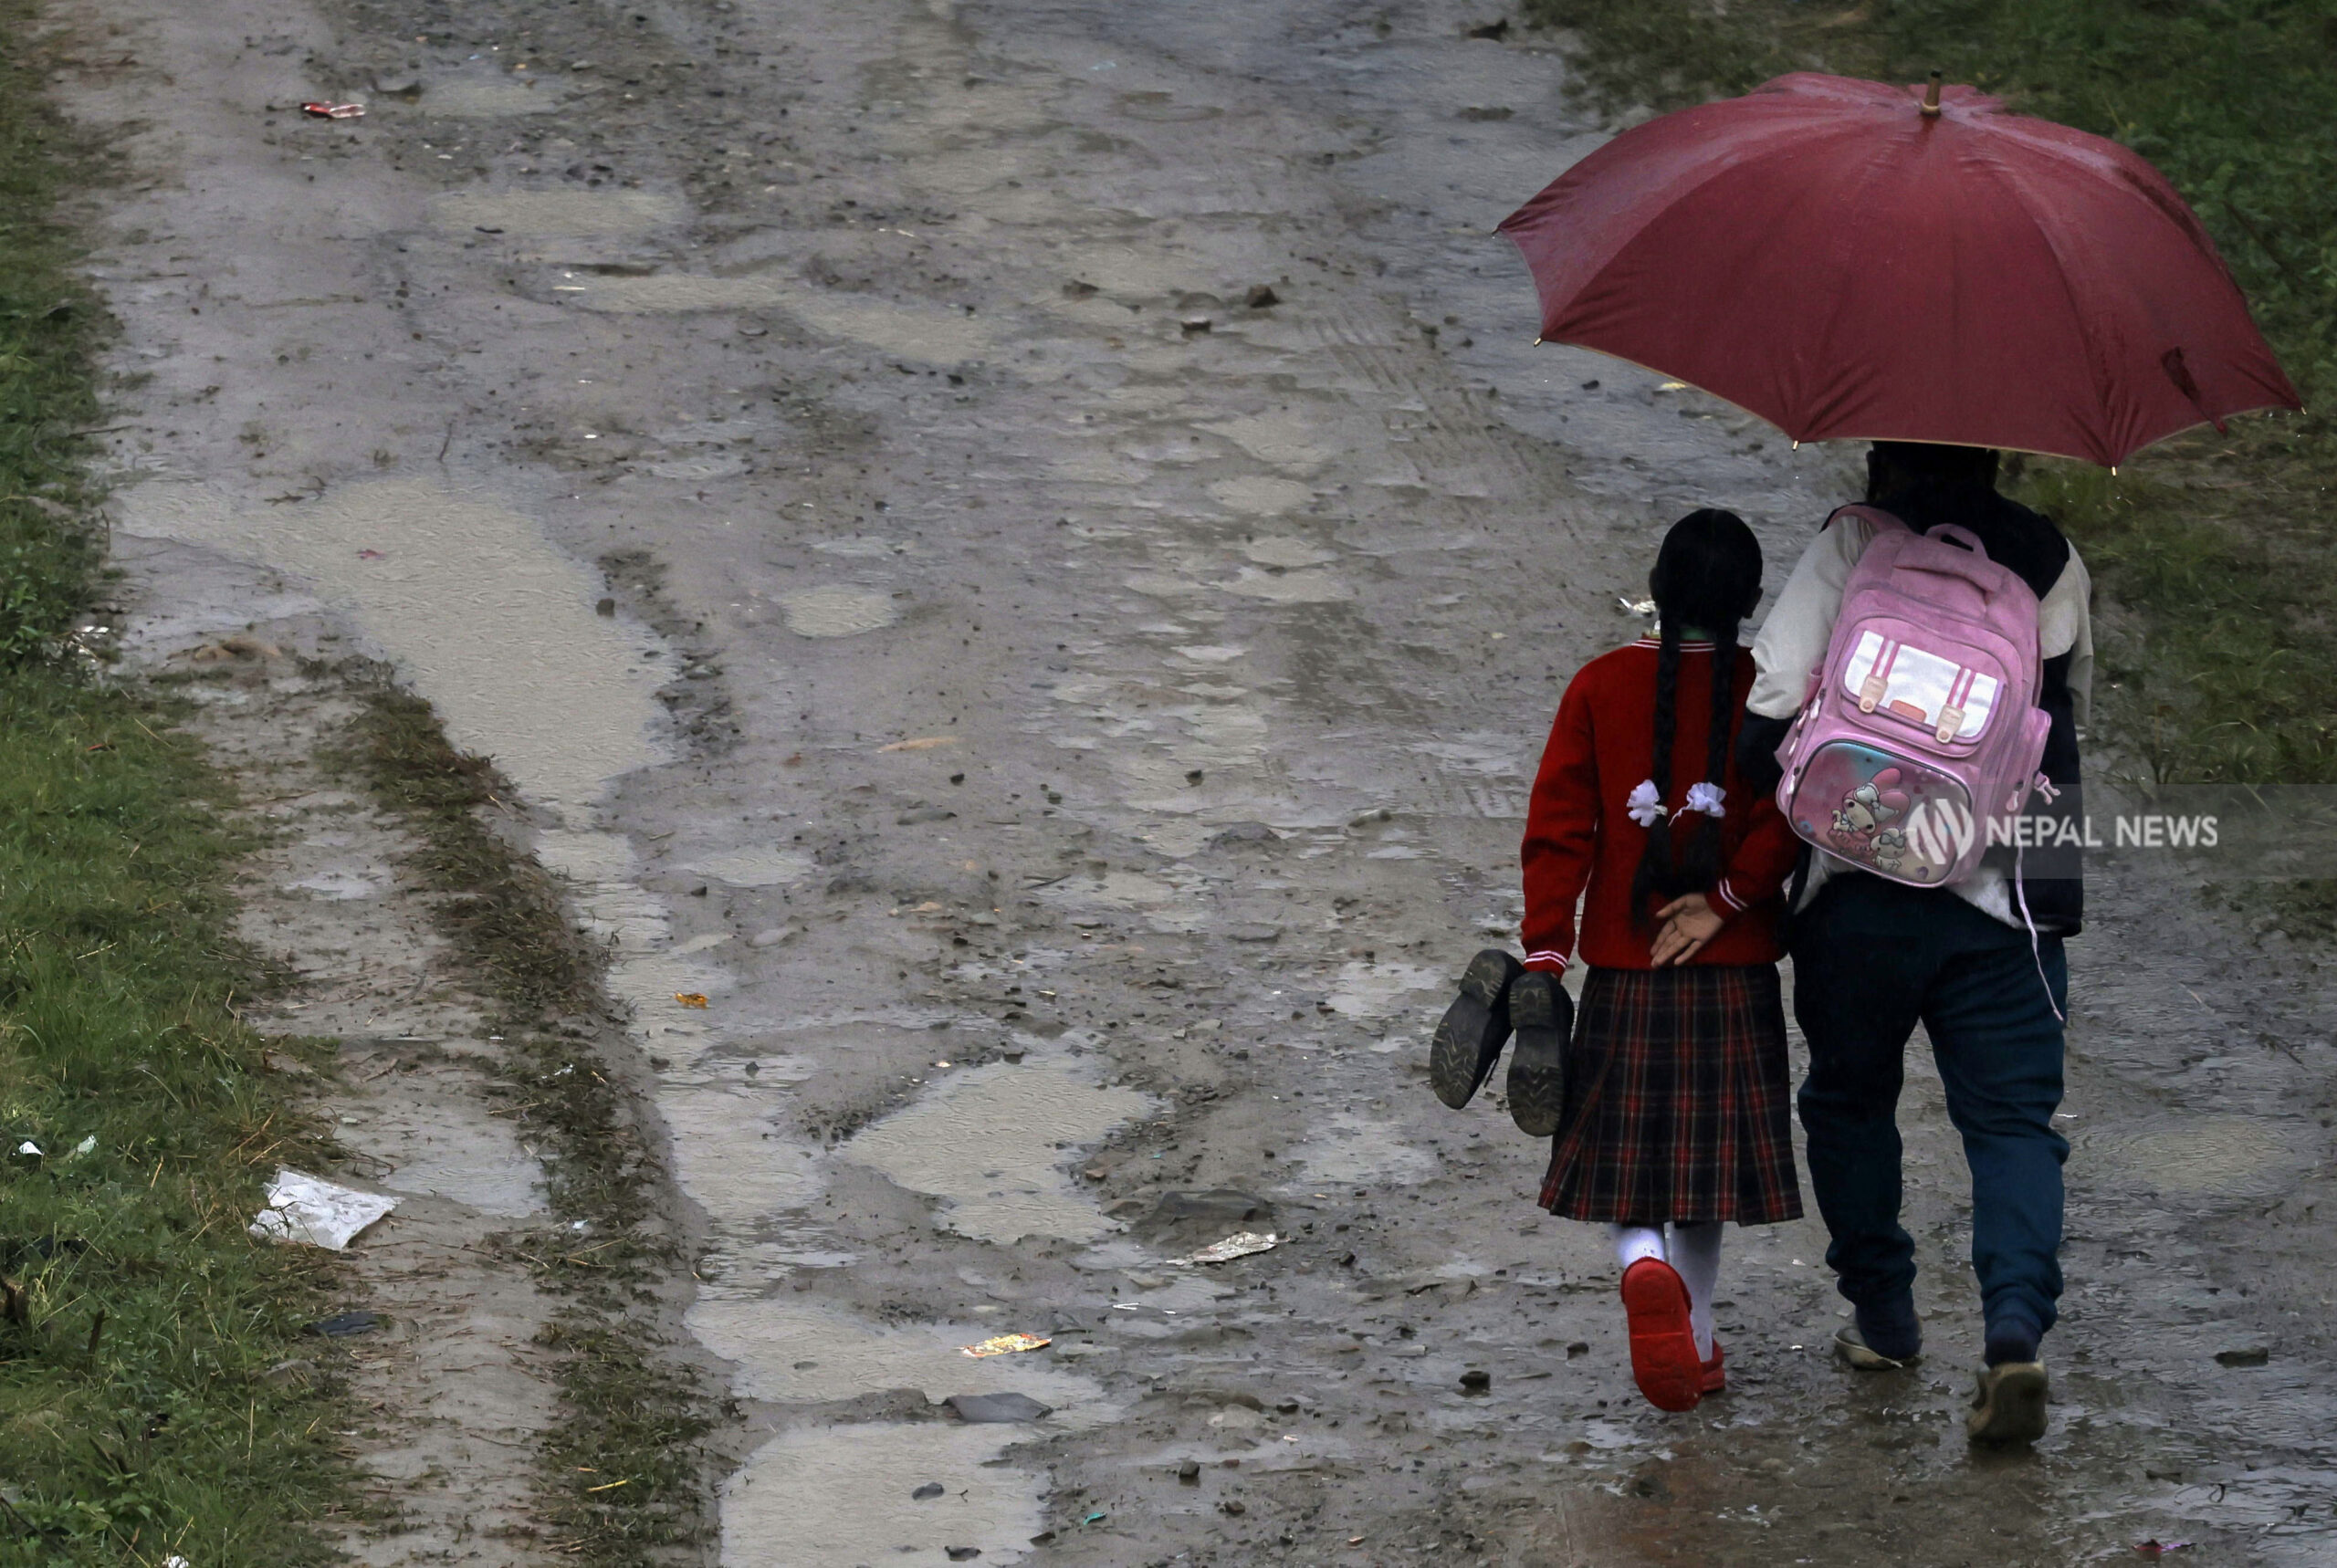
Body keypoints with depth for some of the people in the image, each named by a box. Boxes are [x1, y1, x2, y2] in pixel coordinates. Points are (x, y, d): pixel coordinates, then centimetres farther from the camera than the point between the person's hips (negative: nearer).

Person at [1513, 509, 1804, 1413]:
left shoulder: (1599, 686, 0)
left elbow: (1559, 827, -5)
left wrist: (1545, 954, -6)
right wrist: (1727, 900, -10)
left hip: (1624, 966, 0)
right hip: (1734, 970, 0)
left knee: (1622, 1156, 7)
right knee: (1707, 1153, 12)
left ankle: (1648, 1267, -23)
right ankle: (1694, 1346, 15)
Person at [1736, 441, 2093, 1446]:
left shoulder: (1851, 546, -2)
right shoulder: (2051, 562, 5)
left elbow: (1776, 692, -10)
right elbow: (2069, 704, 14)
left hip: (1863, 887, -1)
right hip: (2009, 897, 1)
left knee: (1850, 1099, 20)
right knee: (2013, 1119, 3)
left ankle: (1882, 1314, 26)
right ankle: (2015, 1325, -18)